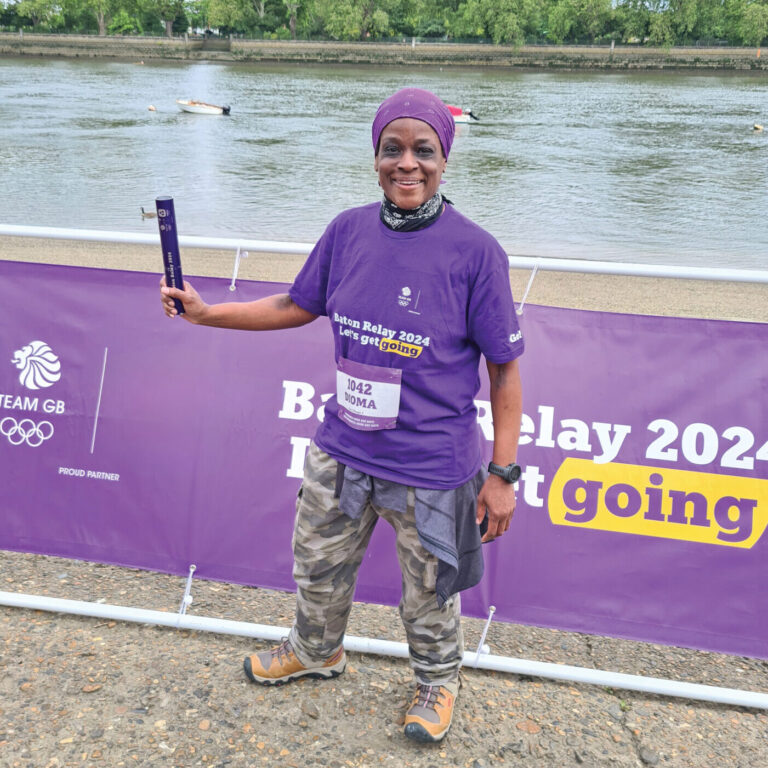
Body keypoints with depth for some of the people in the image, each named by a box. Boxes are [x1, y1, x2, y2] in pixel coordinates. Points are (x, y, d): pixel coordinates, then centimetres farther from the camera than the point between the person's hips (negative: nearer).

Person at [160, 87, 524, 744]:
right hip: (339, 451, 5)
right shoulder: (348, 231, -3)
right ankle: (317, 652, 56)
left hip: (431, 467, -4)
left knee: (430, 592, 17)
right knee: (318, 564, 25)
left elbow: (504, 368, -11)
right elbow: (298, 306, 12)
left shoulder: (475, 252, -16)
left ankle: (438, 680, 49)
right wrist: (206, 312, 8)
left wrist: (503, 474, -12)